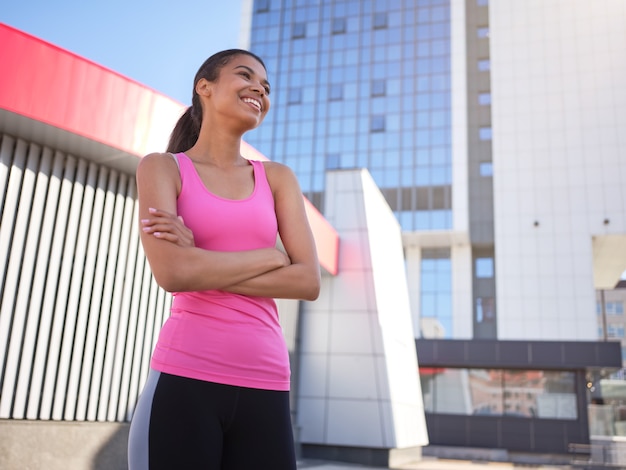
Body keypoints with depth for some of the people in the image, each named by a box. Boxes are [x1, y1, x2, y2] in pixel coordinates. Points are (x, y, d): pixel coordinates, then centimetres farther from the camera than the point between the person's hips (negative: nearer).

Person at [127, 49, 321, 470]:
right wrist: (270, 256, -3)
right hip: (184, 380, -3)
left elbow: (309, 281, -1)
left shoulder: (277, 178, 12)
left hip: (264, 387, 3)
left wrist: (204, 267, -8)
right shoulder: (163, 167, 4)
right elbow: (172, 273, -13)